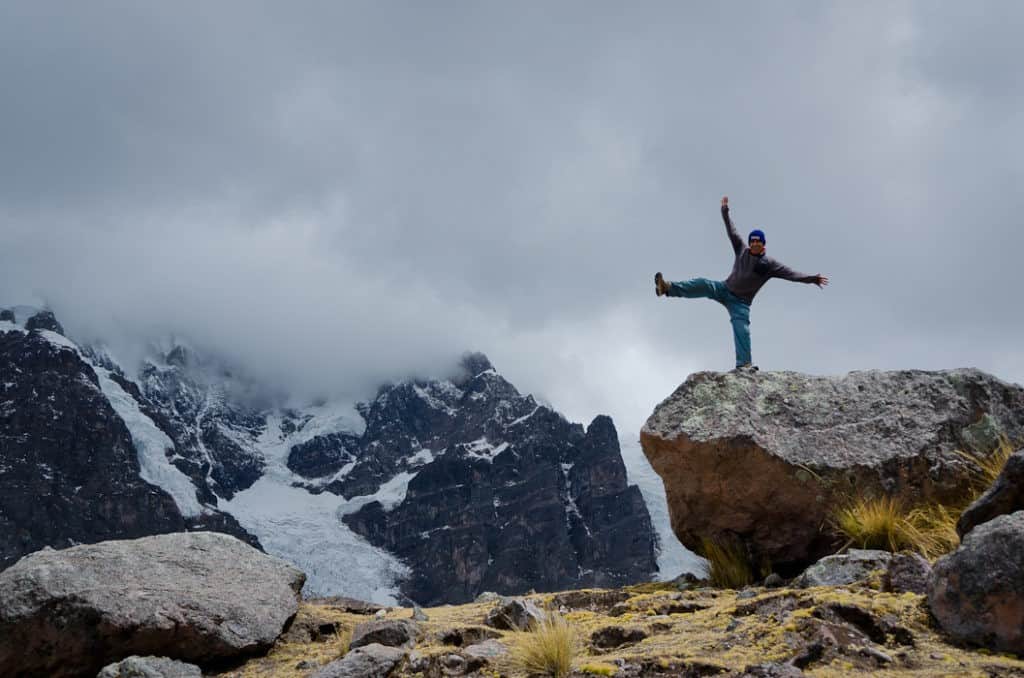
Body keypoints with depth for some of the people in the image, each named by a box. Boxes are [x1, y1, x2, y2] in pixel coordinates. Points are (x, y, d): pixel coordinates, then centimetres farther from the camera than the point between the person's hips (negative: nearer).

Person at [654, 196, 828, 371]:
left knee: (741, 328, -21)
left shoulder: (769, 264, -10)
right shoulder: (742, 250, 0)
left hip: (740, 302, -3)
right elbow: (731, 231, 7)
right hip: (724, 289, 3)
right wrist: (725, 212, 7)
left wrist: (812, 279, -26)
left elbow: (791, 274, -16)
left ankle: (744, 364, -26)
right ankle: (667, 288, -35)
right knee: (703, 284, -22)